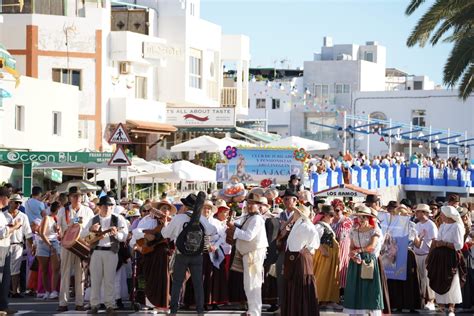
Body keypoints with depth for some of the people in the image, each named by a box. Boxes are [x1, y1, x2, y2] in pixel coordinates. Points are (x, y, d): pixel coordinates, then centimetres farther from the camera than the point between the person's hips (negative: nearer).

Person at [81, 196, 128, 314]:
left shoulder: (118, 219, 4)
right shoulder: (93, 220, 11)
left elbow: (124, 236, -1)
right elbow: (82, 235, 9)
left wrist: (116, 234, -22)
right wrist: (90, 229, -11)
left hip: (111, 251, -2)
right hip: (96, 251, 2)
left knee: (109, 279, -1)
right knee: (95, 278, 2)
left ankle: (110, 305, 4)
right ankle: (94, 305, 7)